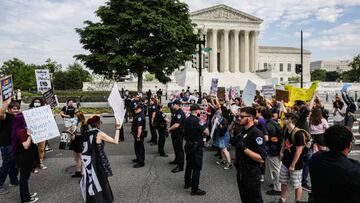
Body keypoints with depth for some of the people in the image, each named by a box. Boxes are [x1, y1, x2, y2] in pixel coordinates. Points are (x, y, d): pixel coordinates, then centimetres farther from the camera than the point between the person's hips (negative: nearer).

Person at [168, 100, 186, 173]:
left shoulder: (180, 113, -22)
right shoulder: (176, 112, 11)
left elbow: (176, 125, -28)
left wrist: (169, 129, -14)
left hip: (179, 133, -10)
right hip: (175, 133, 10)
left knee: (179, 149, -4)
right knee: (176, 148, 23)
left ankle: (180, 166, 2)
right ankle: (177, 160, 41)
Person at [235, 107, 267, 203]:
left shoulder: (257, 134, -20)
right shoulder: (242, 132, 8)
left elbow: (262, 158, -26)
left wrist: (244, 148, -29)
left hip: (252, 175, -8)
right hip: (241, 173, 9)